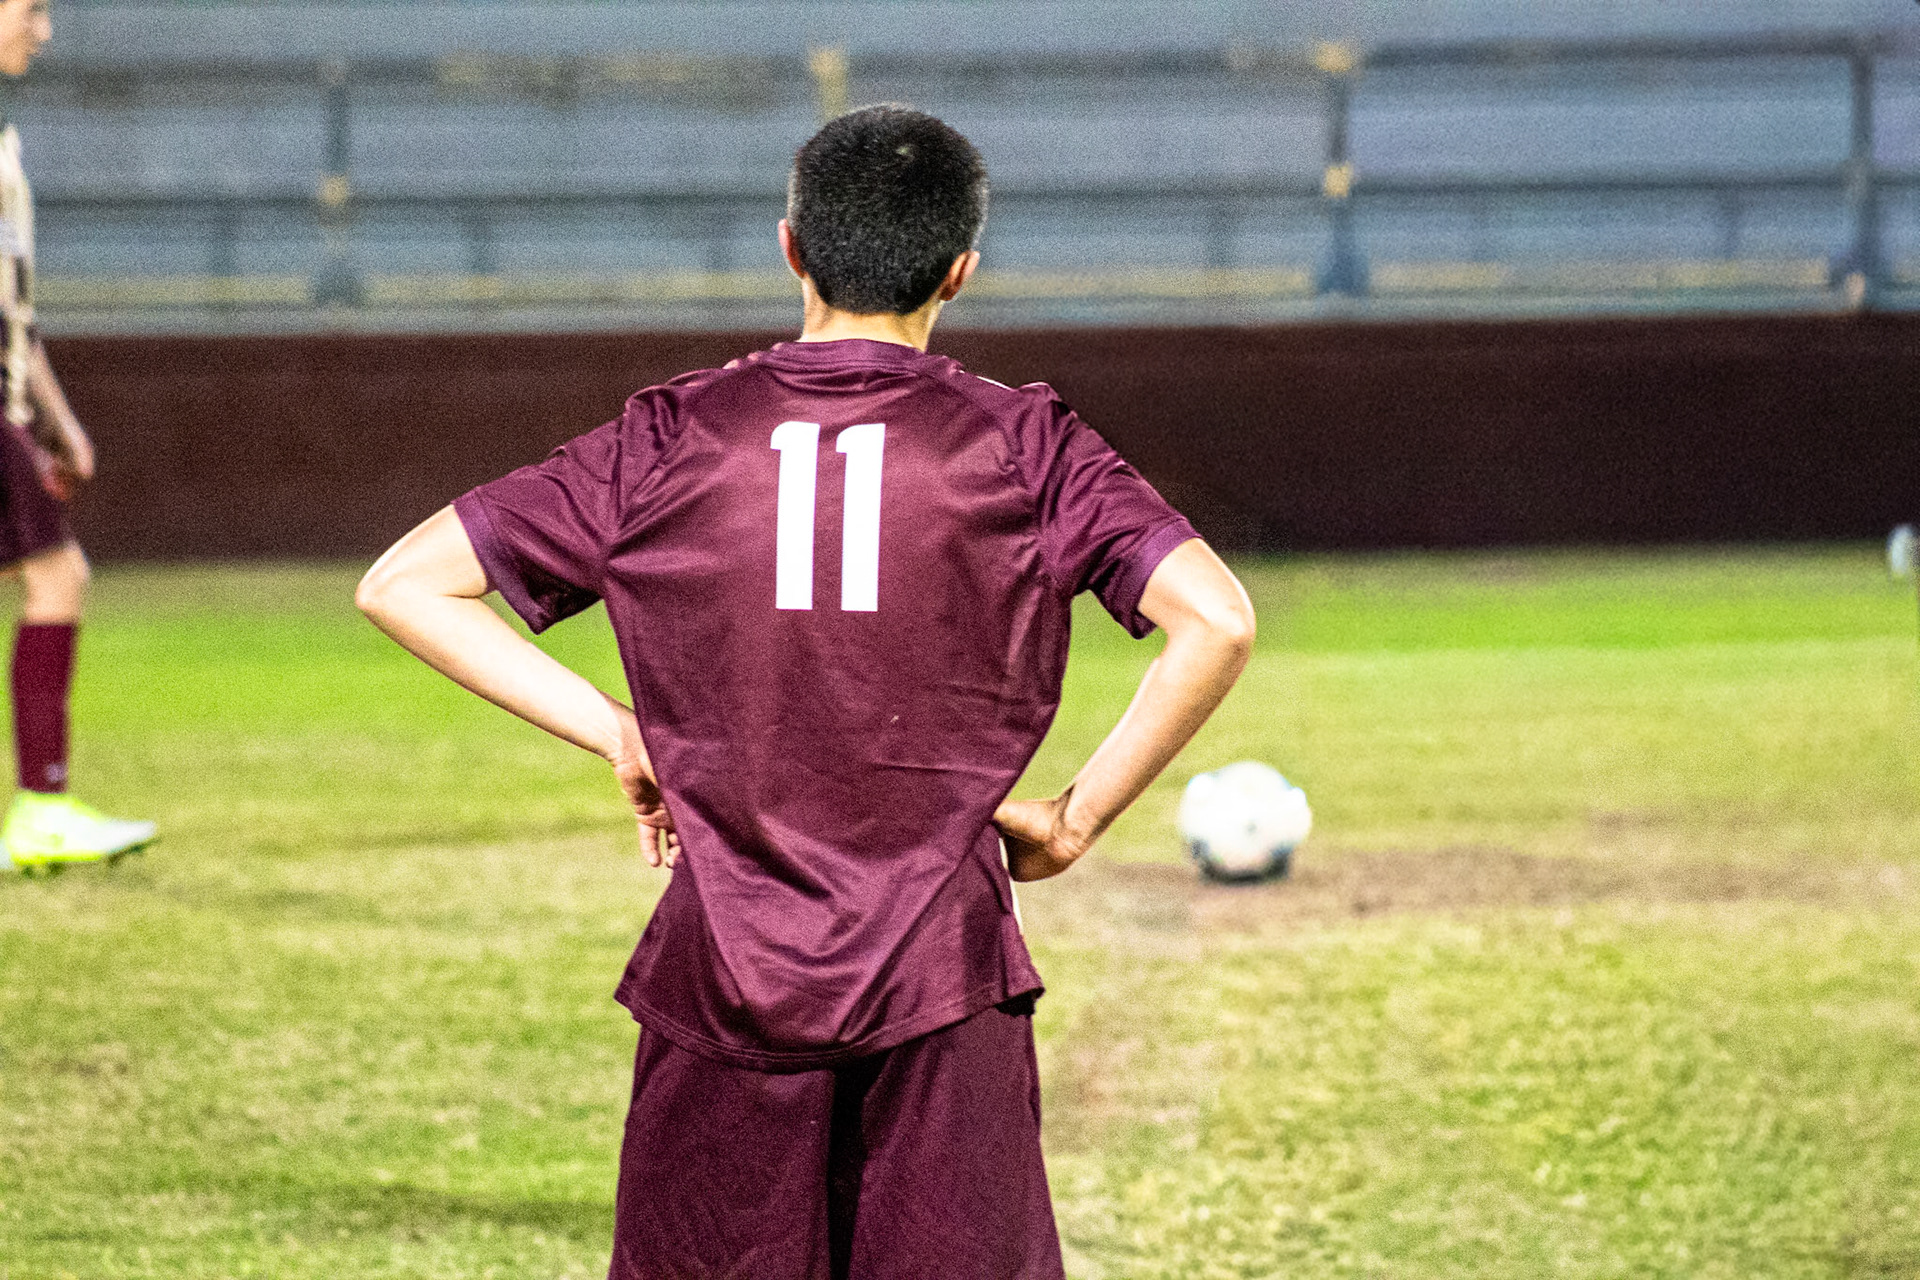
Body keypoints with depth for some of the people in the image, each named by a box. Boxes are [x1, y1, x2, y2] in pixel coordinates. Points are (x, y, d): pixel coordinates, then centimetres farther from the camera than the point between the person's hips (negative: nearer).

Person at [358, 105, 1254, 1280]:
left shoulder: (669, 443, 4)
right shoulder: (1020, 446, 0)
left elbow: (403, 586, 4)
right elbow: (1216, 622, -12)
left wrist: (618, 731, 5)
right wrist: (1077, 820, -1)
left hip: (723, 975, 1)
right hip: (942, 976, -1)